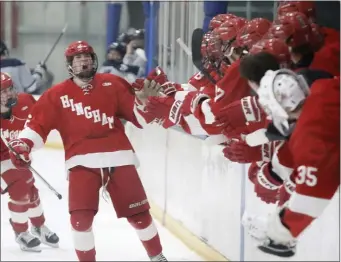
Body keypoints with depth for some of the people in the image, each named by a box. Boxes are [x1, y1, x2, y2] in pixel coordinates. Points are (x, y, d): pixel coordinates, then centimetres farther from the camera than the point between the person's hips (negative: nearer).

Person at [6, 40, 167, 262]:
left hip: (118, 158, 1)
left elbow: (138, 116, 6)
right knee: (81, 218, -12)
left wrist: (144, 98, -12)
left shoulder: (112, 84, 6)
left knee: (139, 213, 6)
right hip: (82, 163, -1)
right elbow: (38, 124, 1)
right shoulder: (57, 95, 3)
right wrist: (23, 143, -15)